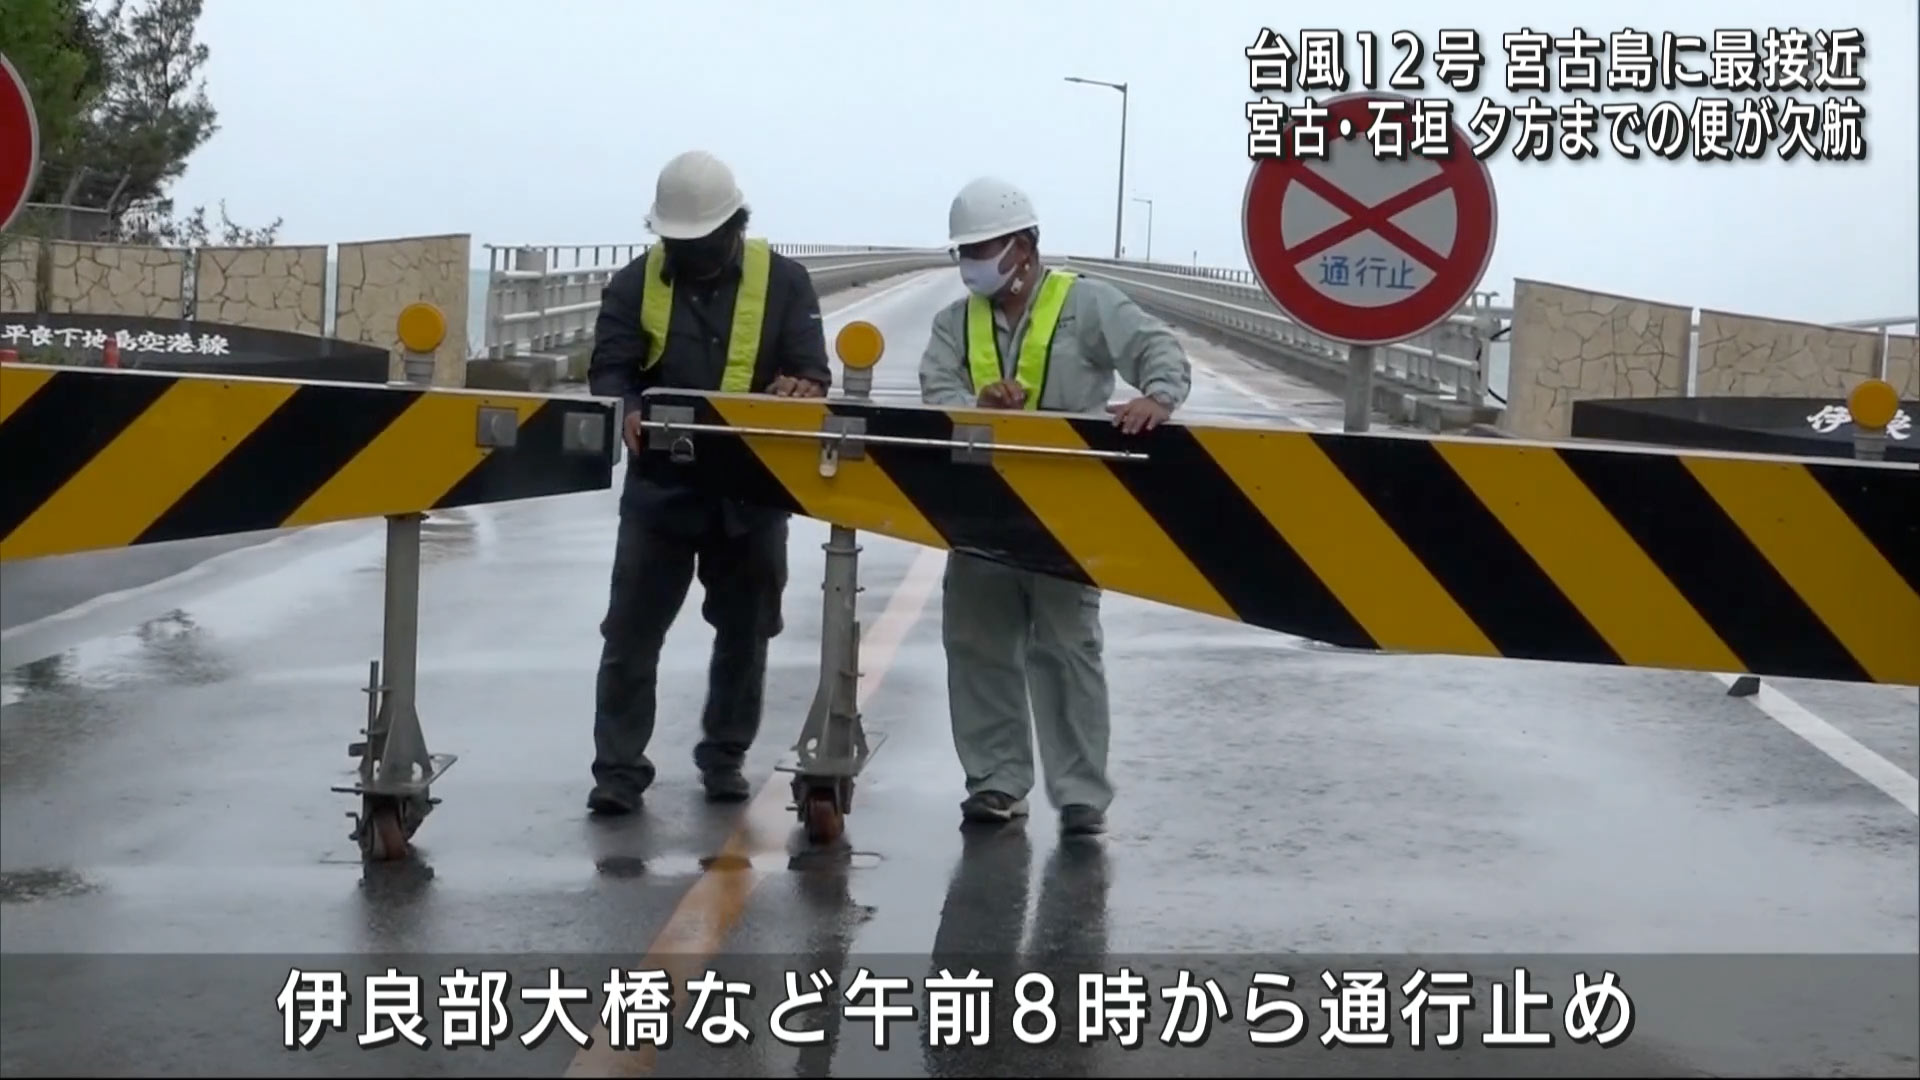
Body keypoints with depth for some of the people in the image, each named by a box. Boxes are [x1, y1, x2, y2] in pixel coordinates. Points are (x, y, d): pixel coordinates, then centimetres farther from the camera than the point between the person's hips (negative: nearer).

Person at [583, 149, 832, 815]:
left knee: (744, 632, 11)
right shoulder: (635, 283, 1)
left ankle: (725, 757, 25)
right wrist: (628, 414, -28)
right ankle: (618, 769, 4)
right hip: (660, 485, 0)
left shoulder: (784, 282, -1)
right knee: (631, 634, -2)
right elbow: (609, 368, -5)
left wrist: (798, 396, -30)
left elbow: (813, 374, -5)